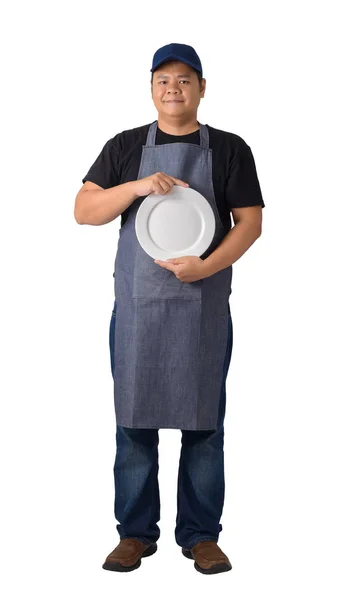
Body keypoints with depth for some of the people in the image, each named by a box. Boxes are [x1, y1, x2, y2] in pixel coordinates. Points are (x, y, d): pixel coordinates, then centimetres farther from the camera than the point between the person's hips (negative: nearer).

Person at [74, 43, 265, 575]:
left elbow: (251, 222, 0)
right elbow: (83, 211, 3)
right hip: (137, 306, 1)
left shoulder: (230, 149, 6)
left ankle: (201, 534, 16)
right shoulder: (125, 147, 9)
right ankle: (136, 532, 17)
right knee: (134, 420, 5)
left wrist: (207, 265, -16)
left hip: (205, 307, -1)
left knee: (204, 421, 4)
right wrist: (137, 187, -13)